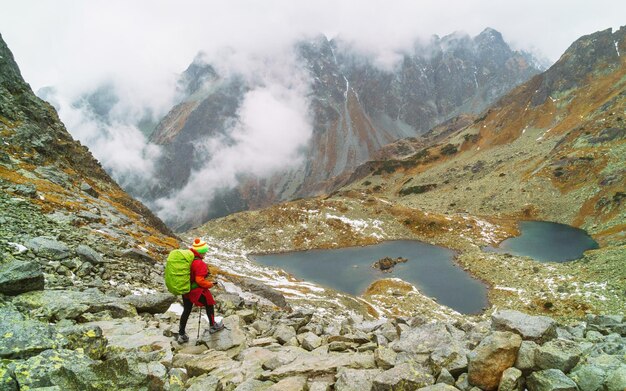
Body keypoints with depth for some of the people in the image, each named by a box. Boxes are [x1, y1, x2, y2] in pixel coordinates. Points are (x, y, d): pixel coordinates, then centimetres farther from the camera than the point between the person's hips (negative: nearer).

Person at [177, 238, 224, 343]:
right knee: (209, 306, 19)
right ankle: (213, 326, 36)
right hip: (197, 291, -7)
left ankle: (181, 335, 26)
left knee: (186, 311, 19)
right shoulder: (200, 264, -28)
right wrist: (210, 284, -11)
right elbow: (200, 280, -28)